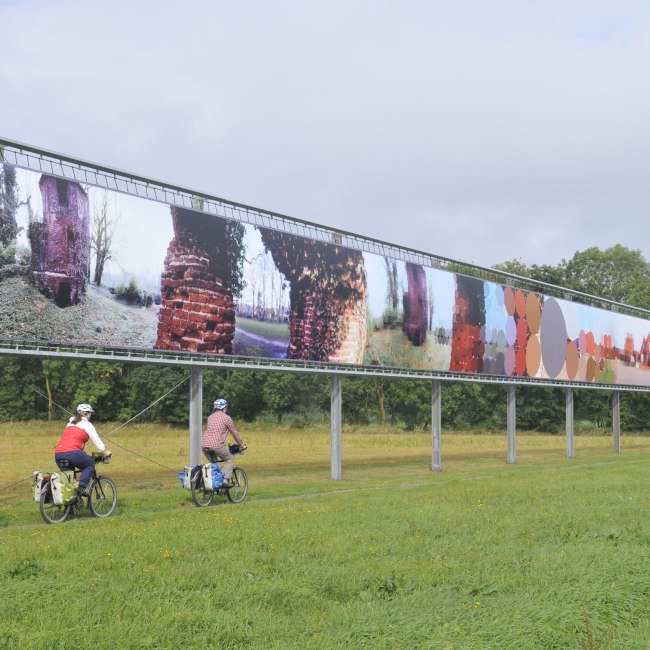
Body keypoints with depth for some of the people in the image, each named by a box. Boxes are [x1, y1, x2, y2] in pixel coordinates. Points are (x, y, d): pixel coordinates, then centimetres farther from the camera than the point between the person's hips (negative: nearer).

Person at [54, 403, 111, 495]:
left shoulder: (70, 423, 28)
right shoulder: (86, 424, 7)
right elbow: (97, 441, 9)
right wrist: (105, 452, 24)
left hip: (58, 454, 6)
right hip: (72, 452, -6)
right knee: (90, 464, 14)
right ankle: (82, 486, -5)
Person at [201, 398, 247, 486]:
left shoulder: (211, 417, 21)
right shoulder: (226, 417, 3)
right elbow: (235, 433, 9)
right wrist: (242, 445, 22)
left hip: (204, 444, 6)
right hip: (216, 445, -6)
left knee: (213, 463, 26)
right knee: (229, 459, 16)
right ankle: (226, 478, -1)